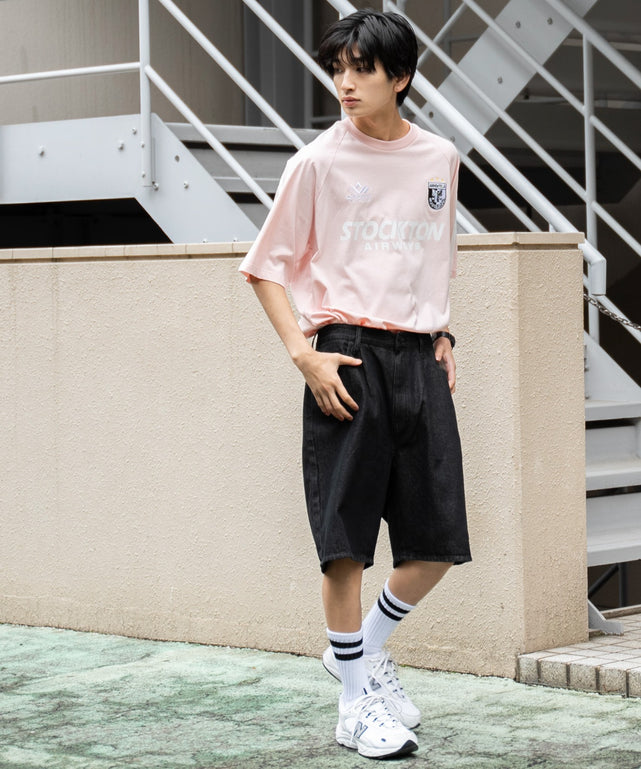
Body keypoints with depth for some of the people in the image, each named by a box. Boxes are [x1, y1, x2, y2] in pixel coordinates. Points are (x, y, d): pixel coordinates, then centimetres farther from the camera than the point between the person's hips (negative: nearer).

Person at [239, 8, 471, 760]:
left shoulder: (439, 159, 9)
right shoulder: (318, 163, -3)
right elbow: (266, 269, 1)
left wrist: (440, 332, 11)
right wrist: (304, 354, -11)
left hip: (419, 359, 4)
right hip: (349, 359, -4)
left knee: (439, 542, 3)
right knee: (346, 539, -3)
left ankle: (366, 647, 28)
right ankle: (356, 703, 10)